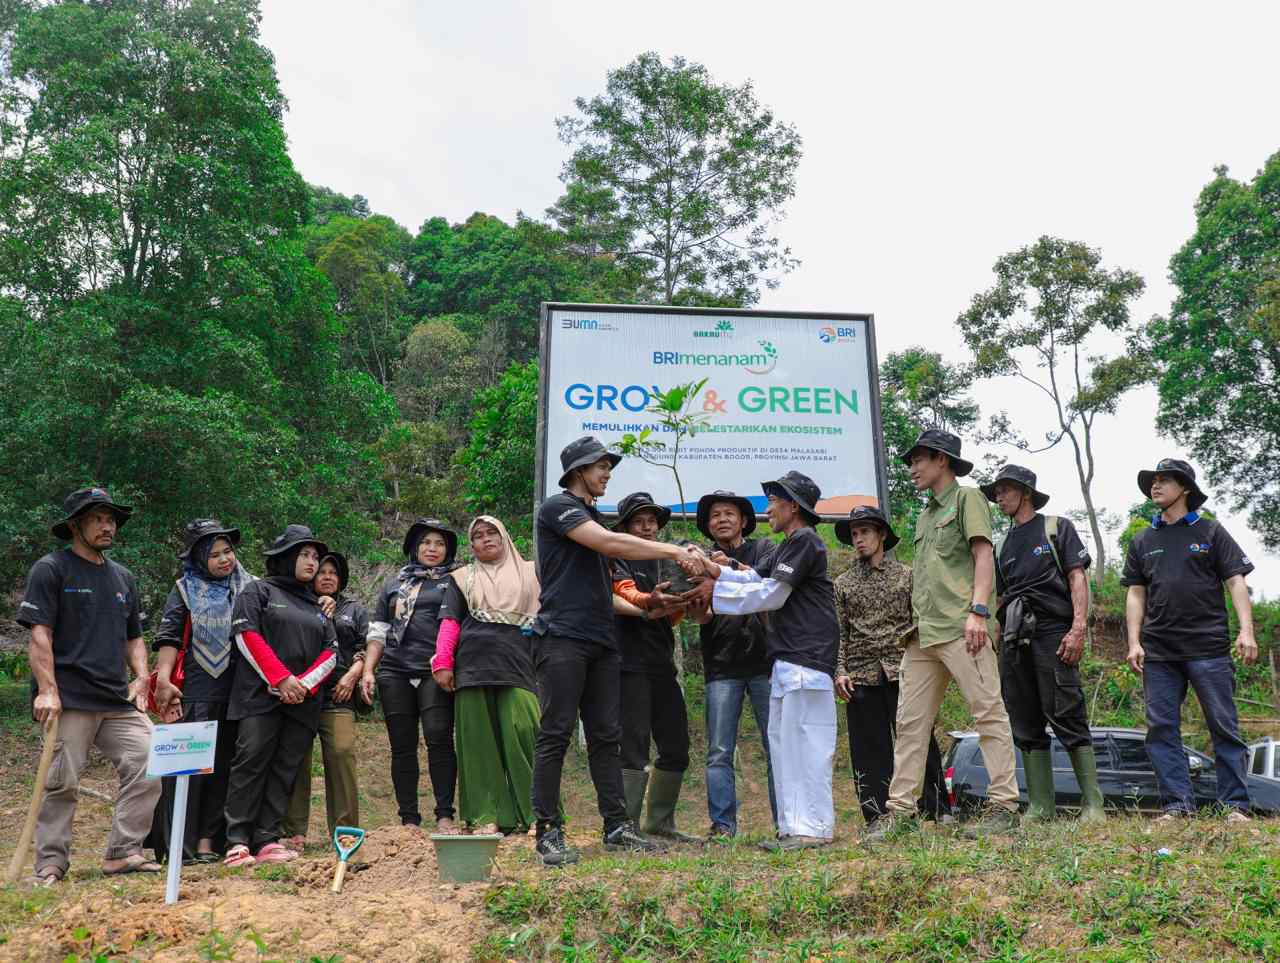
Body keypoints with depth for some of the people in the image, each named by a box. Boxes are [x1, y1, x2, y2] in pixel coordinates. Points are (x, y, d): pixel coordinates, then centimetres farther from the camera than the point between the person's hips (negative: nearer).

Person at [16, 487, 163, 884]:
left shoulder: (123, 577, 20)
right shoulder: (50, 569, 1)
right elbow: (40, 634, -8)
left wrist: (141, 677, 7)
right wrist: (47, 690, -16)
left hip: (120, 701, 6)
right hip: (70, 701, -6)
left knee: (148, 769, -4)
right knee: (61, 784, -3)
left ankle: (123, 852, 5)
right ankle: (50, 865, 11)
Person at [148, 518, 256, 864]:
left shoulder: (248, 587, 11)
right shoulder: (185, 589, 5)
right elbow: (168, 638, -1)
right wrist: (163, 681, -11)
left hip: (237, 692, 3)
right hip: (195, 692, -3)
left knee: (224, 765, 6)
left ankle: (209, 840, 12)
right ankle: (177, 844, 1)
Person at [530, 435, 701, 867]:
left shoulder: (593, 517, 24)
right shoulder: (557, 507, -4)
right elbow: (610, 543, -17)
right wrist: (674, 551, -14)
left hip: (601, 642, 8)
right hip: (563, 638, -8)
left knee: (606, 737, 7)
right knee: (556, 736, -6)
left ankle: (616, 826, 10)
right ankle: (549, 832, -1)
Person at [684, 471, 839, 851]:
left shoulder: (804, 541, -10)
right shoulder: (788, 547, 23)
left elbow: (770, 594, -14)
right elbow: (755, 578, 17)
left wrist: (716, 590, -8)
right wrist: (716, 571, 2)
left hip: (807, 657, -11)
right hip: (789, 660, 11)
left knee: (805, 741, -10)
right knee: (782, 740, 11)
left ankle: (813, 827, -6)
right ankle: (793, 826, 15)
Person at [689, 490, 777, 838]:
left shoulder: (763, 549, 8)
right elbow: (698, 616, 0)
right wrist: (699, 603, -24)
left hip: (765, 661, -1)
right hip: (722, 668, 1)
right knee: (719, 753, -1)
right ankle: (722, 826, 5)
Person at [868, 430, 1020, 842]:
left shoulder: (967, 498, 4)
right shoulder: (924, 517, 27)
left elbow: (983, 556, -7)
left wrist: (977, 610, -18)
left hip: (961, 628, -8)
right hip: (923, 633, 9)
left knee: (988, 712, -6)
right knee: (910, 722, 5)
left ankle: (1005, 804, -1)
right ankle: (901, 810, 8)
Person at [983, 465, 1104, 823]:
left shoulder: (1057, 528, 9)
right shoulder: (1005, 545, 25)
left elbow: (1078, 578, -1)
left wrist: (1078, 629, -14)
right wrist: (998, 644, 12)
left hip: (1051, 632, -6)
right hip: (1013, 639, 6)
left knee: (1067, 717, -11)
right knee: (1026, 726, 3)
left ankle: (1092, 803, -7)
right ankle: (1041, 806, 7)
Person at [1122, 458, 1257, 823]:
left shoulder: (1210, 532, 7)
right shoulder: (1143, 541, 15)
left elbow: (1236, 582, 2)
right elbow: (1136, 594, 13)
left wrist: (1246, 631, -10)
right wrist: (1134, 642, 3)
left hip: (1208, 646, -3)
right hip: (1158, 651, 3)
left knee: (1224, 726, -2)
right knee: (1161, 728, 0)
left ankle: (1236, 805, 4)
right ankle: (1178, 805, 5)